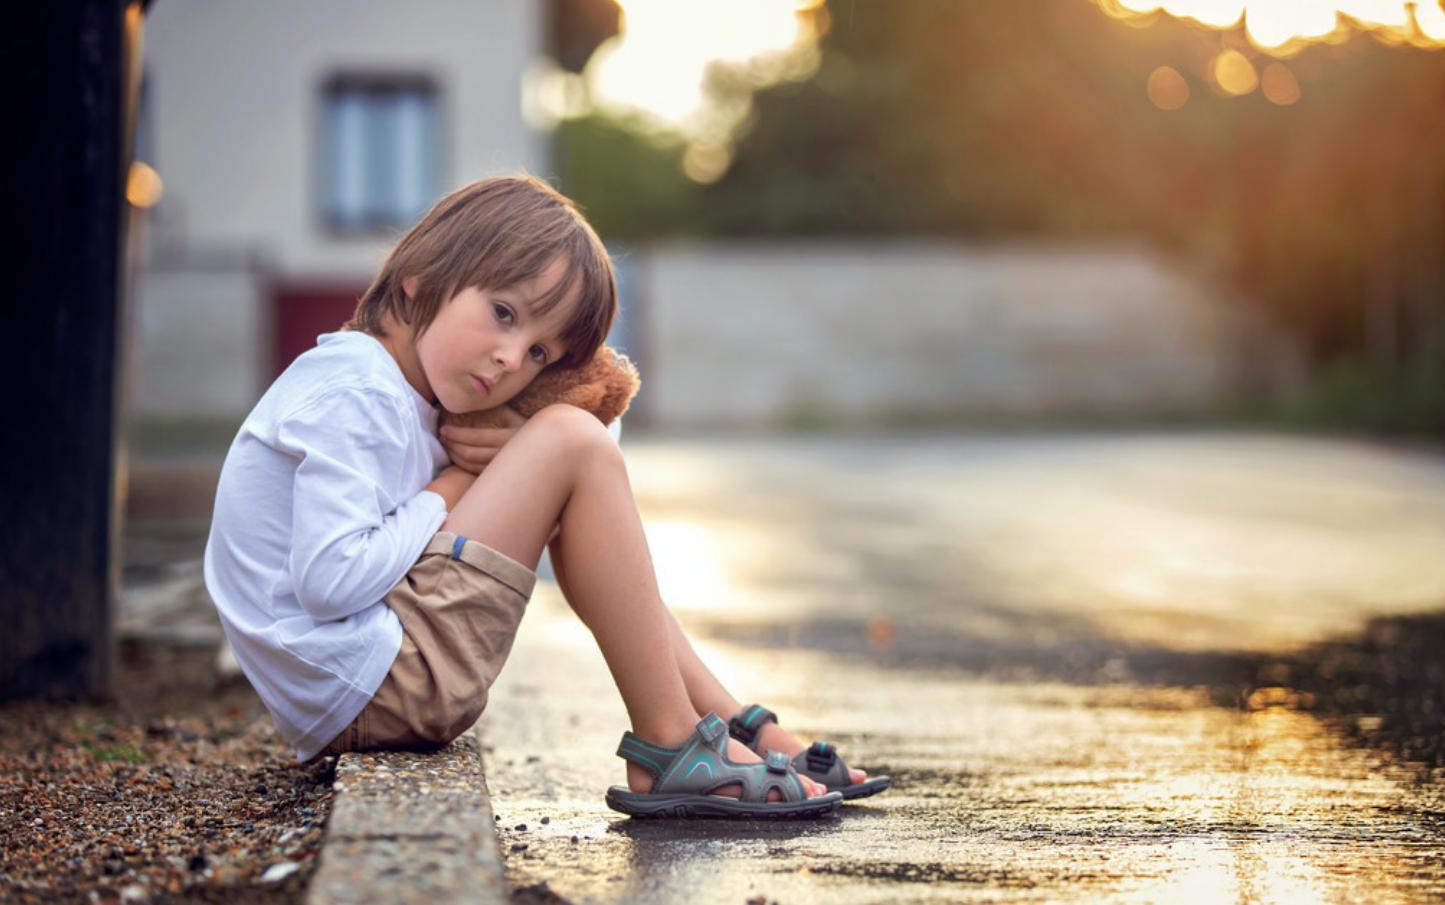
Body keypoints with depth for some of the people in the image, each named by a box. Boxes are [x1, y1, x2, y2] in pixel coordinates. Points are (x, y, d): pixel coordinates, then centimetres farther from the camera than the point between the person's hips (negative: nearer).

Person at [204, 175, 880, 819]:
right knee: (573, 443, -12)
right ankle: (670, 750, -9)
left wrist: (511, 461, -3)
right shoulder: (351, 396, -14)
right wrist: (444, 500, -9)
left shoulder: (395, 398, 17)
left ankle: (739, 726, 13)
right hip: (369, 689, -11)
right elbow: (330, 581, -23)